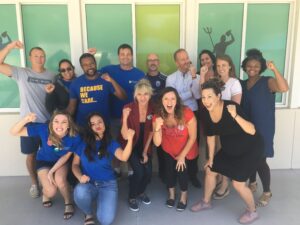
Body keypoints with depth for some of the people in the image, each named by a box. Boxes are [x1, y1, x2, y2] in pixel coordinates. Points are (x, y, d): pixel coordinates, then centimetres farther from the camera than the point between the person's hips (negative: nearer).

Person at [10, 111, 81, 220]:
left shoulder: (74, 137, -31)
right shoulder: (43, 129, -32)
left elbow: (66, 156, -14)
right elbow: (14, 132, -30)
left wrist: (52, 171, -20)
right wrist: (25, 120, -50)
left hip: (61, 161, 0)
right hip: (44, 161, 0)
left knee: (60, 180, -30)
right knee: (51, 191, -18)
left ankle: (68, 203, 1)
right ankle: (45, 193, 22)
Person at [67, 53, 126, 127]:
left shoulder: (105, 80, -6)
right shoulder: (76, 83, -3)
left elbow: (122, 97, -12)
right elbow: (72, 106, 2)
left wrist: (112, 81, -24)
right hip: (82, 125, 0)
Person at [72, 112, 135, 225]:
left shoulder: (111, 143, 1)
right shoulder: (83, 143, 3)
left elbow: (124, 157, -18)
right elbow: (75, 164, 7)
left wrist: (130, 140, -36)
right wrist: (80, 176, -15)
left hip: (107, 184, 0)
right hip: (88, 183, 1)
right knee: (80, 192, -36)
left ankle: (99, 200, 16)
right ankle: (88, 214, 0)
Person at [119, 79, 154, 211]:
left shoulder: (153, 109, -14)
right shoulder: (128, 109, -24)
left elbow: (151, 131, 0)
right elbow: (125, 136, -25)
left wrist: (145, 151, -1)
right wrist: (125, 118, -40)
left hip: (144, 145, 3)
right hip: (130, 144, -3)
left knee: (148, 171, -12)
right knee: (139, 171, -19)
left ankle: (141, 192, 22)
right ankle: (132, 197, 10)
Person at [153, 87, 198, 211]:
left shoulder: (187, 113, -30)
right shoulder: (158, 117, -21)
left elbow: (192, 137, -19)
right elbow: (157, 143, -23)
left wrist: (182, 155, -13)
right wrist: (157, 127, -41)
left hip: (186, 150, -2)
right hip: (169, 150, 2)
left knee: (181, 169, -12)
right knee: (170, 169, -5)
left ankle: (184, 195, 22)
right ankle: (171, 194, 30)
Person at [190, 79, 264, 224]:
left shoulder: (231, 107, -31)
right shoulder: (207, 113, -12)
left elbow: (252, 131, -36)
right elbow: (211, 136, 2)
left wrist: (235, 115, -49)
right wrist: (211, 158, 10)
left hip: (250, 148, -7)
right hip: (229, 149, 7)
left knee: (238, 183, -8)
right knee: (210, 170, 12)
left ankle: (252, 212, 22)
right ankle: (206, 202, 36)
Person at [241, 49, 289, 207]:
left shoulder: (267, 82, -9)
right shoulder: (242, 84, 8)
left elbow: (284, 88, -29)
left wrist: (274, 69, -36)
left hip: (263, 127, -5)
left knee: (260, 160, -3)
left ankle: (267, 193, 15)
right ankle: (252, 184, 35)